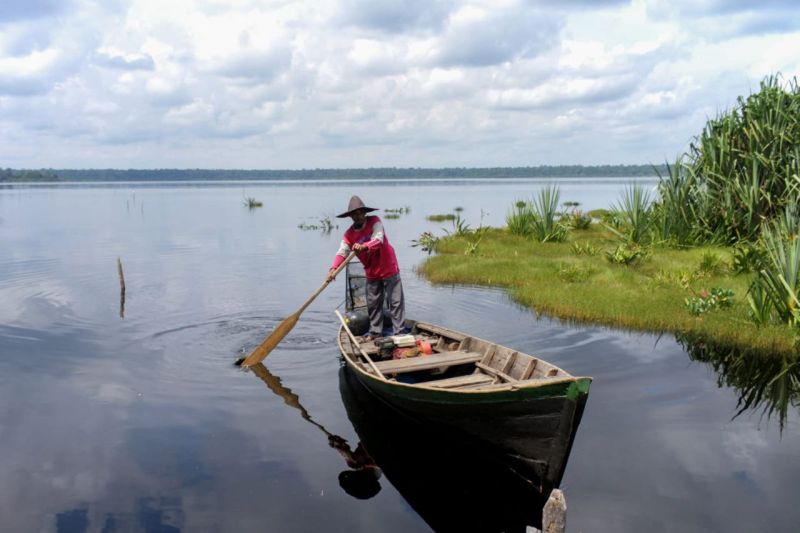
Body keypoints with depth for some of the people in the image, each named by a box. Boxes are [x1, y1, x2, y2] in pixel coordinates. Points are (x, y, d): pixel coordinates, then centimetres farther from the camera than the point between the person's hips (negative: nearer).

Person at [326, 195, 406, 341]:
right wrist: (333, 268, -31)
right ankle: (375, 331, 26)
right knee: (373, 304, 12)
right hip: (371, 273, 4)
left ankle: (399, 331, 3)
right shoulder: (349, 234, -3)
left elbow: (378, 239, -28)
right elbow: (342, 252, -14)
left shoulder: (374, 221, -12)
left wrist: (364, 246, -47)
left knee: (395, 301, -2)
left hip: (388, 269, -4)